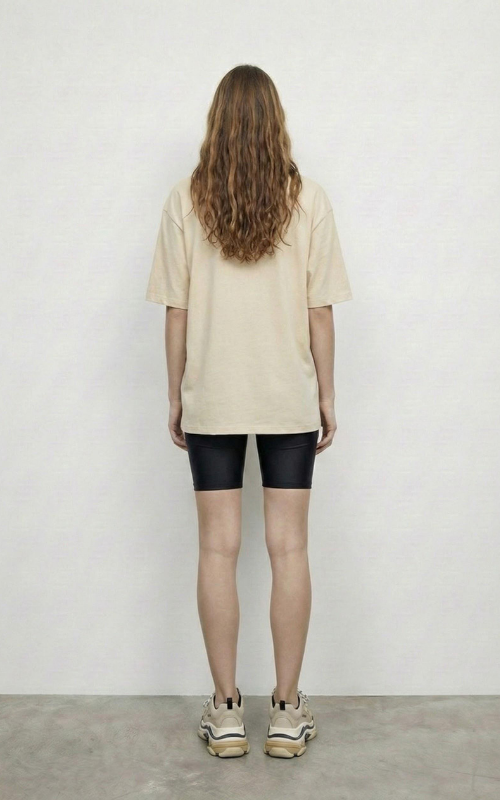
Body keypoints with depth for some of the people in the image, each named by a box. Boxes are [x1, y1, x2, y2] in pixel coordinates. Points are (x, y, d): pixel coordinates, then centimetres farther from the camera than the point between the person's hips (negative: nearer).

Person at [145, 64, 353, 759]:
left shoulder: (186, 201, -3)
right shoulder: (308, 199, -3)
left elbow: (176, 312, -2)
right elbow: (321, 311, -3)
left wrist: (175, 397, 8)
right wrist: (327, 396, 7)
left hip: (212, 399, 0)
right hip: (289, 398, 0)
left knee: (218, 549, 7)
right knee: (289, 548, 6)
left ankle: (226, 712, 16)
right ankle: (287, 711, 15)